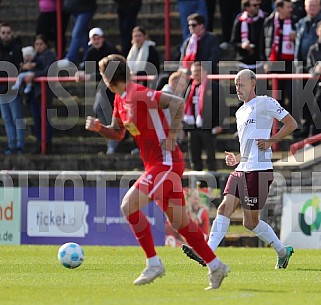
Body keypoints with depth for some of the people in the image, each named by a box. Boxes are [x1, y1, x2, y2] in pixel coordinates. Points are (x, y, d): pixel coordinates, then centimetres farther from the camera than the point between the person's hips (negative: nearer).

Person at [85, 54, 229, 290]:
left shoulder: (138, 94, -18)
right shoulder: (120, 100, 12)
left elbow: (177, 103, -26)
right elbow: (118, 133, 23)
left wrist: (171, 136, -21)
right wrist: (98, 127, 4)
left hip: (166, 162, -10)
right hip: (156, 165, 10)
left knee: (129, 205, -17)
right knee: (180, 222, 11)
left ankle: (153, 263, -10)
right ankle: (215, 266, 18)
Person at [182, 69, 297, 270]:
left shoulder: (265, 103, -4)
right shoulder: (240, 112, 22)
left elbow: (291, 123, -5)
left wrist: (270, 141, -12)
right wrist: (237, 159, 14)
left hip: (258, 170, -8)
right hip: (242, 170, 8)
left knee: (250, 222, -6)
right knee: (224, 208, -6)